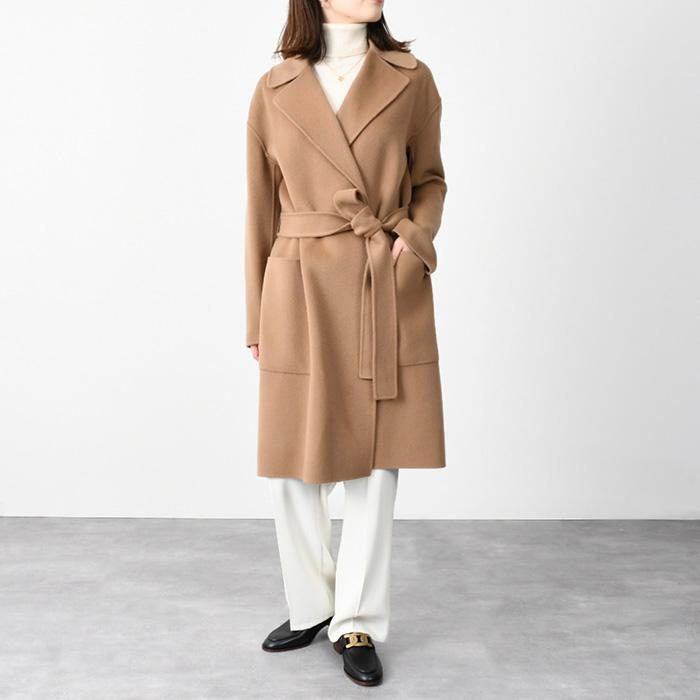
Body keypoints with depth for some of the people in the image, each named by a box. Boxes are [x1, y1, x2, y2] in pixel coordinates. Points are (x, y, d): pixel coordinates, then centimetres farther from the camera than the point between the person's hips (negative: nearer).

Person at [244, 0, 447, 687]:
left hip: (388, 294, 0)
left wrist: (415, 234, -8)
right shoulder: (274, 91, 4)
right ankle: (310, 608, 29)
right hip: (301, 294, 0)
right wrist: (257, 317, 8)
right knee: (292, 467, 6)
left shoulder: (411, 79, 3)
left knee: (377, 462, 5)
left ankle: (358, 624, 22)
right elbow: (262, 210, 7)